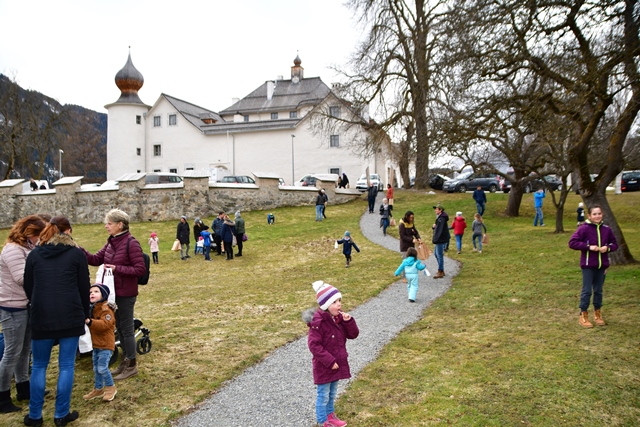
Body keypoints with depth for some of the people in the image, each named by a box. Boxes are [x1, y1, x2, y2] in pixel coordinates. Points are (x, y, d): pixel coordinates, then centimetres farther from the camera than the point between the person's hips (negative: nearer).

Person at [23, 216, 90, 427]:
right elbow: (84, 287, 2)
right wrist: (85, 313, 14)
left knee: (39, 366, 14)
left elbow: (28, 287, 13)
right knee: (66, 366, 6)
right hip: (70, 315, -2)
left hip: (42, 316, 2)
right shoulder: (76, 253, -1)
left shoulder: (34, 254, 7)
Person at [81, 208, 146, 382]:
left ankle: (131, 365, 17)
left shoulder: (131, 243, -18)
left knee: (126, 328, 3)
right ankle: (125, 360, 32)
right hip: (113, 291, 8)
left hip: (126, 294, -8)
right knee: (119, 327, 17)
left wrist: (117, 268, -24)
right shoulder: (111, 242, 7)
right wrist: (79, 251, -6)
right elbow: (96, 259, 8)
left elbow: (141, 269, -19)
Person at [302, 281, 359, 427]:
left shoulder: (339, 317, -1)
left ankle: (330, 415, 41)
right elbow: (314, 345, -25)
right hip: (324, 366, -7)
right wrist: (329, 361, -23)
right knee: (323, 395, 9)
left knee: (332, 393, 23)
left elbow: (353, 335, 0)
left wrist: (349, 321, -18)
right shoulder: (318, 322, -24)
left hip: (337, 363, 7)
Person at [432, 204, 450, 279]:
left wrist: (435, 239, -23)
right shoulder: (439, 218, 14)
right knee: (436, 253, 18)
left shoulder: (441, 219, -18)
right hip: (440, 239, 11)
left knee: (439, 255, -5)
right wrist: (434, 226, -2)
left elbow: (440, 230, -23)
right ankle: (441, 271, 25)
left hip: (441, 239, -11)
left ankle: (440, 272, 3)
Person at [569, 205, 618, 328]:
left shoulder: (607, 229, 3)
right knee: (587, 291, 1)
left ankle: (597, 313, 28)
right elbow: (572, 242, -12)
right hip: (588, 265, -4)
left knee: (598, 290, 14)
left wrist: (608, 248, -8)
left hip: (602, 265, 4)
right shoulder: (584, 228, -10)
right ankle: (583, 315, 12)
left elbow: (614, 244, 14)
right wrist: (588, 246, -19)